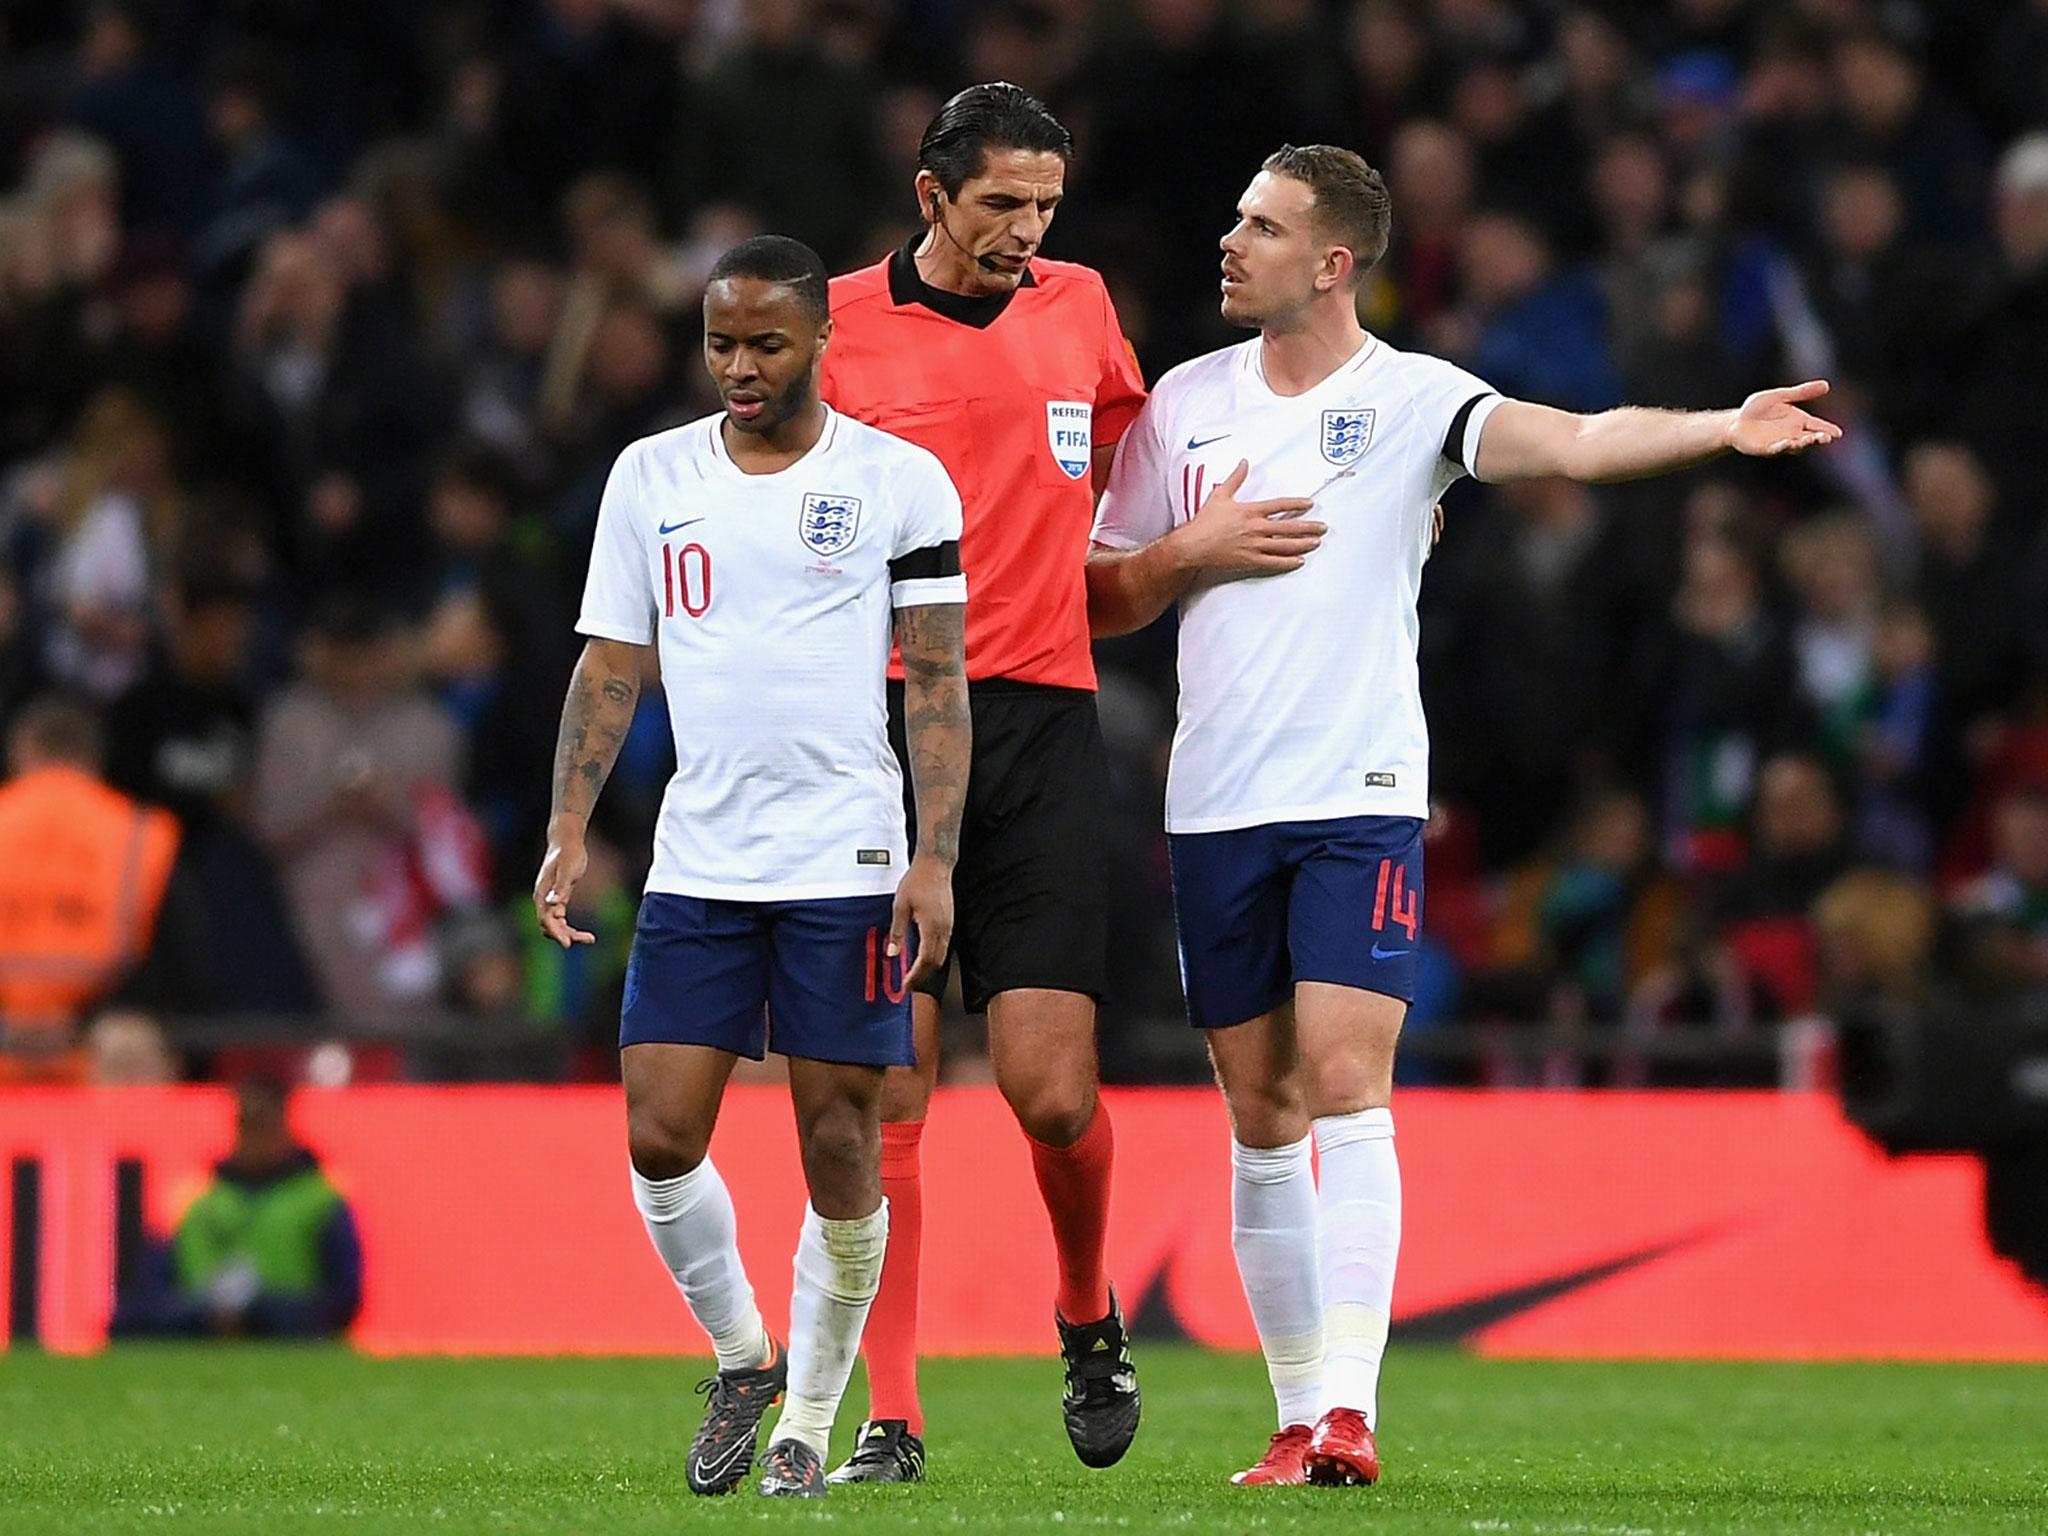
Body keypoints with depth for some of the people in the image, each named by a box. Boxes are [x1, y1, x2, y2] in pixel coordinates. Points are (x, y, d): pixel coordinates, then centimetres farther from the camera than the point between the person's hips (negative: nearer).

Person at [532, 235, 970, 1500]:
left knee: (841, 1149, -2)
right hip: (696, 864, 3)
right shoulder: (652, 476, 8)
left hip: (849, 866, -3)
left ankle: (809, 1420, 12)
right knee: (660, 1136, -5)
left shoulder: (899, 481, 0)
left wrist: (937, 860, -9)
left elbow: (938, 683, 0)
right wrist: (569, 830, 0)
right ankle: (743, 1359, 18)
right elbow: (611, 664, 11)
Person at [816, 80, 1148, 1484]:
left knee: (1053, 1089, -7)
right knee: (887, 1090, -5)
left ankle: (1089, 1316, 22)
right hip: (884, 725, -1)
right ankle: (889, 1418, 0)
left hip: (1043, 729, 1)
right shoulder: (839, 324, 2)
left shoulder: (1079, 306, 10)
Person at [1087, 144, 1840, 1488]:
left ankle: (1350, 1410, -18)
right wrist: (1194, 548, -4)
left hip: (1360, 800, -4)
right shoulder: (1184, 403, 10)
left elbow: (1579, 441, -19)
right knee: (1261, 1115, 6)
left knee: (1345, 1087, -15)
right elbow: (1101, 599, 15)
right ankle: (1301, 1413, 13)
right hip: (1216, 808, 4)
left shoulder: (1412, 400, -3)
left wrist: (1723, 430, -35)